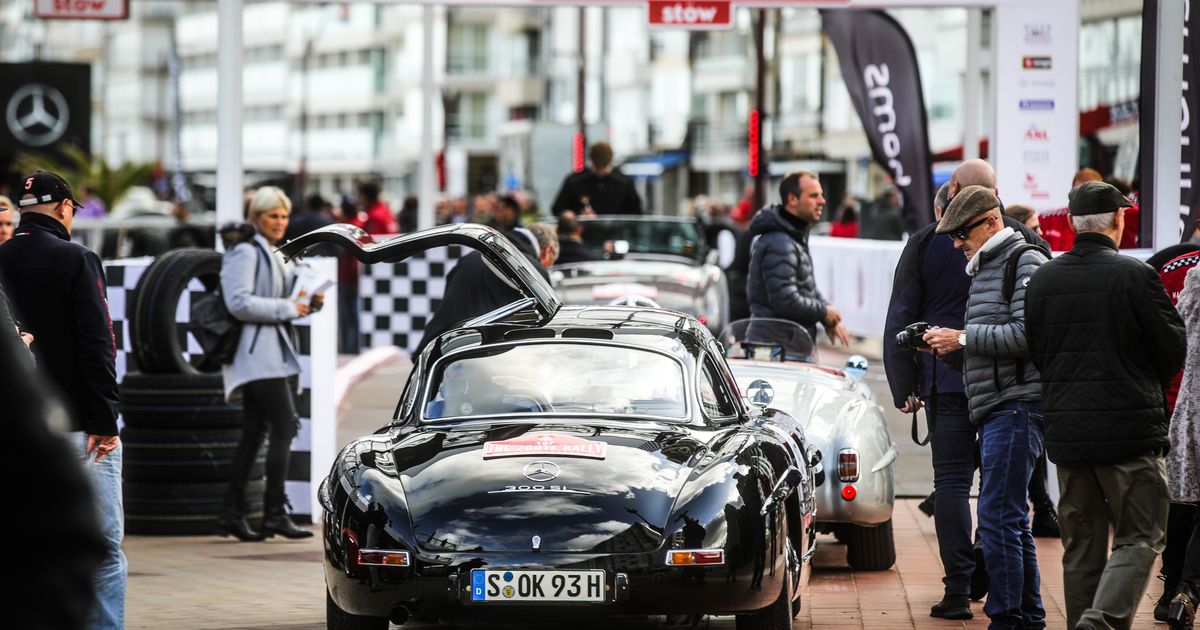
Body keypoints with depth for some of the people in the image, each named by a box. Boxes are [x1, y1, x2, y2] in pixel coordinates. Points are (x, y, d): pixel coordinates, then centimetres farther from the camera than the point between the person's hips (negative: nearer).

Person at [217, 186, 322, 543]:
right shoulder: (245, 252, -8)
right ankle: (275, 513, -12)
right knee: (284, 427, -13)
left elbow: (289, 301, 27)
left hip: (275, 350, 9)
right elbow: (239, 302, -20)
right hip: (257, 354, -9)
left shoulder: (278, 255, 20)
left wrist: (311, 303, 7)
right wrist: (287, 309, -18)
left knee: (254, 432, 8)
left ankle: (232, 515, 11)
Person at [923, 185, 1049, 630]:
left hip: (1018, 405, -10)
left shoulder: (1025, 263, -6)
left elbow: (1028, 335, -18)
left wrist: (963, 338, -13)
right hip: (993, 410, 10)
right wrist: (949, 349, 6)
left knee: (998, 517, -12)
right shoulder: (984, 270, 23)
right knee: (1011, 519, 12)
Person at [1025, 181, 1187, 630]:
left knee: (1082, 545, 14)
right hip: (1130, 431, -5)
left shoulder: (1042, 280, 3)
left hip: (1066, 432, 5)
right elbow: (1174, 353, -4)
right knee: (1138, 539, 0)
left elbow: (1035, 355, 10)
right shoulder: (1136, 276, -11)